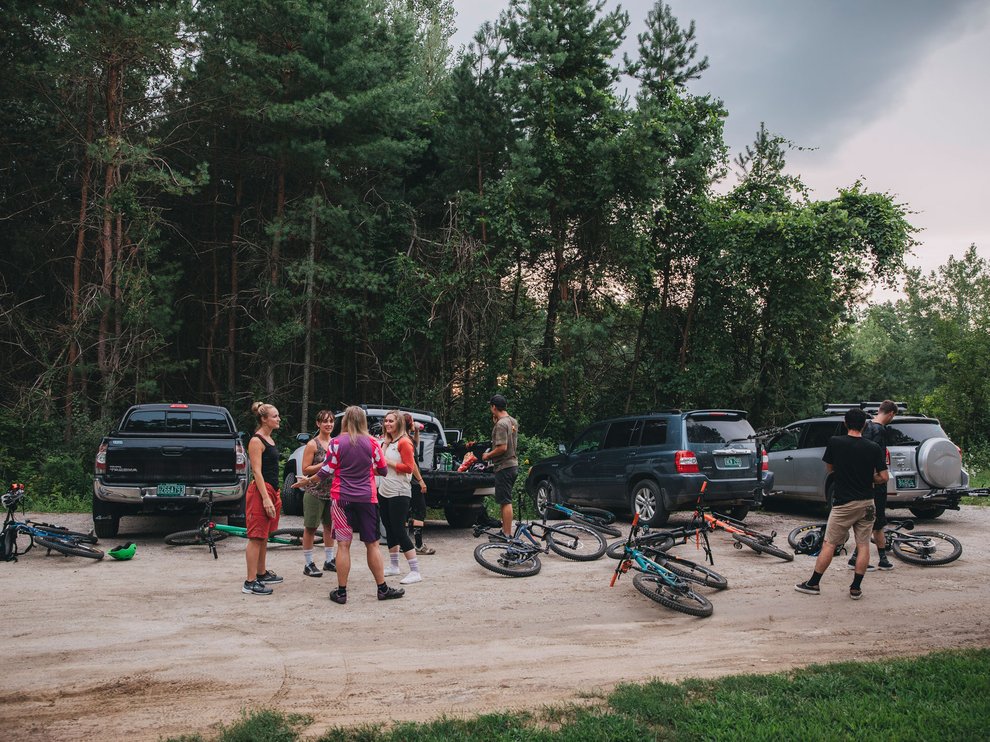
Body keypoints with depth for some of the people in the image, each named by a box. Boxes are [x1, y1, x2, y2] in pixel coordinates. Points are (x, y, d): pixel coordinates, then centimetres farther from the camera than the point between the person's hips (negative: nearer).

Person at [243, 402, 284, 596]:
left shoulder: (269, 439, 15)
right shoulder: (256, 441, -13)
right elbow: (257, 471, -18)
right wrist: (265, 498, -24)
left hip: (271, 490, 9)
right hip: (261, 491, -9)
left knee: (264, 536, 17)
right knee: (256, 537, -7)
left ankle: (262, 573, 28)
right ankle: (250, 582, -4)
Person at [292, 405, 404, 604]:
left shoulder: (337, 442, -5)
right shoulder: (372, 443, -1)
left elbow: (326, 471, -3)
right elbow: (383, 470, 6)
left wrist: (307, 481, 13)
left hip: (342, 498, -1)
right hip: (367, 498, 1)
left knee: (343, 544, 4)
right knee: (372, 544, 9)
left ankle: (341, 592, 7)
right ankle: (383, 589, 14)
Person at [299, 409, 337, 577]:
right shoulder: (312, 444, -8)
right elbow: (305, 469, -11)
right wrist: (324, 464, -20)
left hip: (332, 491, 6)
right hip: (315, 492, -6)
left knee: (330, 526, 13)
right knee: (311, 527, 2)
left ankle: (329, 560, 24)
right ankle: (308, 564, 8)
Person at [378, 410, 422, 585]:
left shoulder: (404, 442, -12)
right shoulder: (387, 442, 14)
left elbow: (409, 467, -17)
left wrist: (388, 462, -16)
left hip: (399, 494, -9)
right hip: (384, 492, 9)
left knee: (399, 531, -10)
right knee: (390, 531, 16)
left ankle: (415, 572, -6)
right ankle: (393, 566, 29)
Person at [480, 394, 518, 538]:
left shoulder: (501, 424, -18)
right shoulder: (513, 421, 12)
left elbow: (502, 447, -24)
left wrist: (488, 455, -9)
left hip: (504, 467, -10)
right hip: (513, 465, 10)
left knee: (505, 502, -7)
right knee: (504, 500, 17)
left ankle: (508, 535, -5)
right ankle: (504, 530, 24)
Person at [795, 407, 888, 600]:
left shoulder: (834, 443, -8)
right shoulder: (873, 448, -4)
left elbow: (829, 468, 6)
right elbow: (883, 478, -3)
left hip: (843, 503, -2)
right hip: (866, 504, 2)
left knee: (829, 544, 4)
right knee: (863, 545, 9)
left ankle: (813, 583, 10)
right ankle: (856, 588, 10)